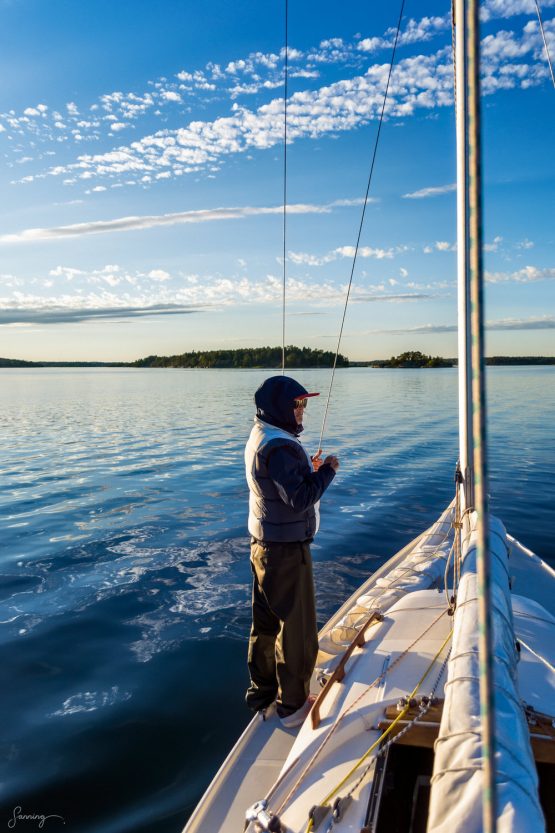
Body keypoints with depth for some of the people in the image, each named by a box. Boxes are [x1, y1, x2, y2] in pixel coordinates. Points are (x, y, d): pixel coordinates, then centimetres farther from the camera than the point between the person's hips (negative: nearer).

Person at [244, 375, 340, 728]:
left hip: (264, 545, 10)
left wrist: (309, 470, 7)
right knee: (296, 629, 5)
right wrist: (327, 470, -14)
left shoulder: (259, 439, 8)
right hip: (287, 550, -10)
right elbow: (299, 499, -25)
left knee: (266, 622, 20)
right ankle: (293, 705, 20)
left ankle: (262, 692, 36)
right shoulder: (279, 447, -24)